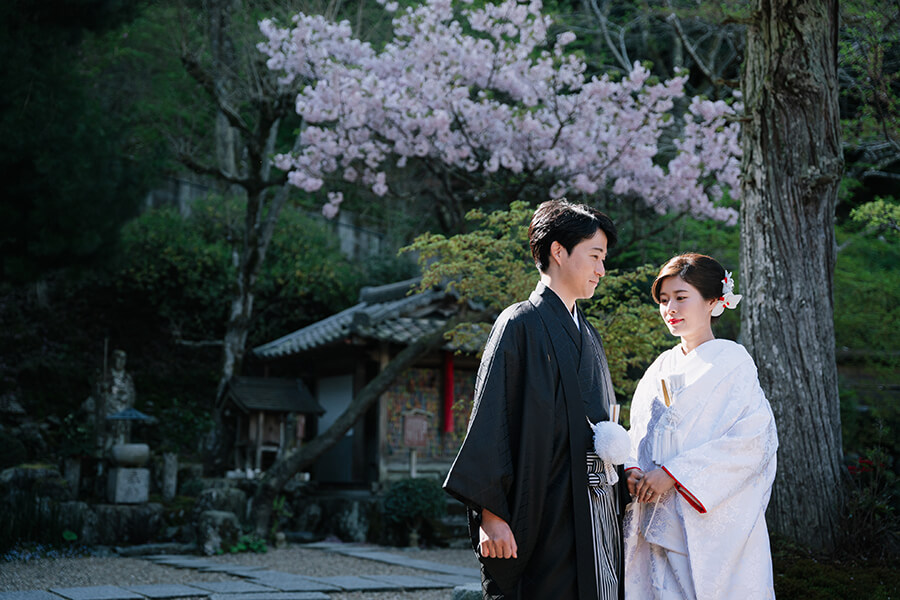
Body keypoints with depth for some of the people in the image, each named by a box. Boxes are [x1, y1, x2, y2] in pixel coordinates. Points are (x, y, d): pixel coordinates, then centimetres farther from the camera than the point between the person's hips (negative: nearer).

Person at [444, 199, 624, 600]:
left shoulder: (588, 336, 19)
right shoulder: (520, 325, -6)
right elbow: (490, 420, -11)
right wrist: (491, 514, -17)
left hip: (595, 514, 8)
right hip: (544, 516, -7)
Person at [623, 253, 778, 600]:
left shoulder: (732, 361, -6)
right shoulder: (661, 368, 13)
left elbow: (753, 439, -15)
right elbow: (640, 434, 17)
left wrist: (673, 473, -17)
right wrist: (633, 470, -6)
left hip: (712, 525, -5)